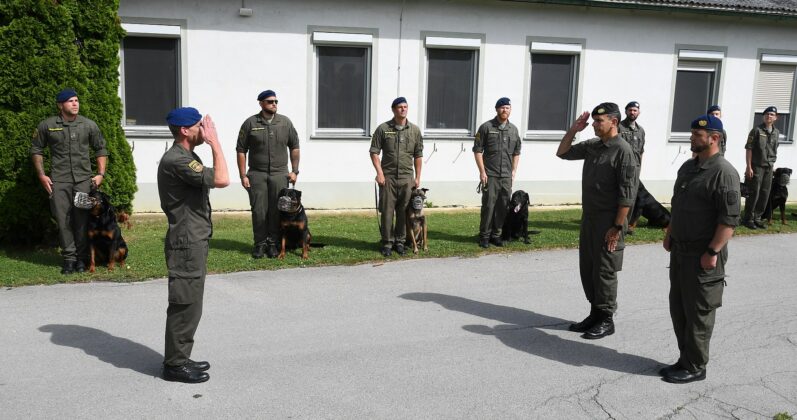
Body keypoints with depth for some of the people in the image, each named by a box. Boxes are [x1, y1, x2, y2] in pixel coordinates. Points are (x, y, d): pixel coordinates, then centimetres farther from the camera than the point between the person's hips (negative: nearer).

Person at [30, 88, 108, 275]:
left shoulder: (89, 125, 6)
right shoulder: (47, 126, 4)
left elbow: (101, 149, 13)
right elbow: (36, 150, 12)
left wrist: (101, 174, 4)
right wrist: (41, 175, 4)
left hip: (83, 179, 0)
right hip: (58, 181, 0)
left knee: (82, 219, 0)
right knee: (63, 219, 0)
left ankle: (81, 258, 10)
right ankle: (69, 257, 10)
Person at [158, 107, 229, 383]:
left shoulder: (186, 157, 15)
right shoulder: (176, 160, -19)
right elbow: (221, 180, -26)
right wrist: (214, 142, -19)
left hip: (194, 241, 11)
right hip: (186, 243, -11)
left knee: (190, 304, 16)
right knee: (184, 304, -3)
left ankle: (179, 358, 26)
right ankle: (175, 365, 8)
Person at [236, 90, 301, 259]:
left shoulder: (285, 122, 5)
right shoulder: (250, 123, 0)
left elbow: (294, 147, 11)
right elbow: (241, 150, 1)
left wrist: (294, 171, 5)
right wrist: (243, 175, -3)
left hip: (280, 174, 1)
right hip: (257, 174, -1)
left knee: (277, 211, 3)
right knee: (259, 210, 1)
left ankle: (272, 243, 14)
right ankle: (260, 243, 13)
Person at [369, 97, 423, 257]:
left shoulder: (415, 130, 7)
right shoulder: (383, 128, 1)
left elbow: (418, 155, 10)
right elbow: (374, 152, 1)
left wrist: (418, 177, 6)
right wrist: (380, 173, -8)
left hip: (407, 178, 2)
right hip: (388, 177, -2)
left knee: (404, 212, 6)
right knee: (387, 211, 1)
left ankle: (400, 241, 18)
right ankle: (387, 242, 11)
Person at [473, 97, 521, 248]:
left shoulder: (513, 129, 11)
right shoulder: (486, 127, -2)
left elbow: (516, 152, 18)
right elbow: (477, 150, -4)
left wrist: (514, 171, 10)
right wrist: (482, 171, -9)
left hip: (507, 176, 4)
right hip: (490, 175, -4)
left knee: (503, 207, 5)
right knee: (488, 206, -3)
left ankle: (496, 235, 17)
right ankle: (484, 236, 8)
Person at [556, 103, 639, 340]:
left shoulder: (623, 151, -14)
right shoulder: (592, 146, 9)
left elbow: (627, 194, -17)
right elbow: (563, 153, 20)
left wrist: (618, 227, -19)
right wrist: (573, 130, 6)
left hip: (609, 222, -8)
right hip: (588, 217, 8)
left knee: (604, 272, 1)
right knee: (587, 269, 13)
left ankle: (606, 320, 14)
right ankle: (595, 314, 26)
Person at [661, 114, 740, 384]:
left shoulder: (723, 172, -15)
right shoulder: (688, 166, 12)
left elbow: (730, 218, -20)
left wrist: (712, 252, -22)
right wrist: (669, 235, 19)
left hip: (703, 255, -9)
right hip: (680, 250, 9)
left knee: (698, 312, 1)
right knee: (678, 308, 14)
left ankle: (694, 367, 13)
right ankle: (685, 360, 26)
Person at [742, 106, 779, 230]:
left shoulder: (776, 133, 10)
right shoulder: (756, 130, -6)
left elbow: (774, 151, 17)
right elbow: (748, 149, -8)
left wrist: (772, 165, 12)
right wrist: (749, 167, -13)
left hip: (769, 168, 6)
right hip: (757, 167, -6)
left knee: (765, 195, 8)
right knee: (754, 194, -4)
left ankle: (757, 218, 18)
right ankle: (748, 219, 5)